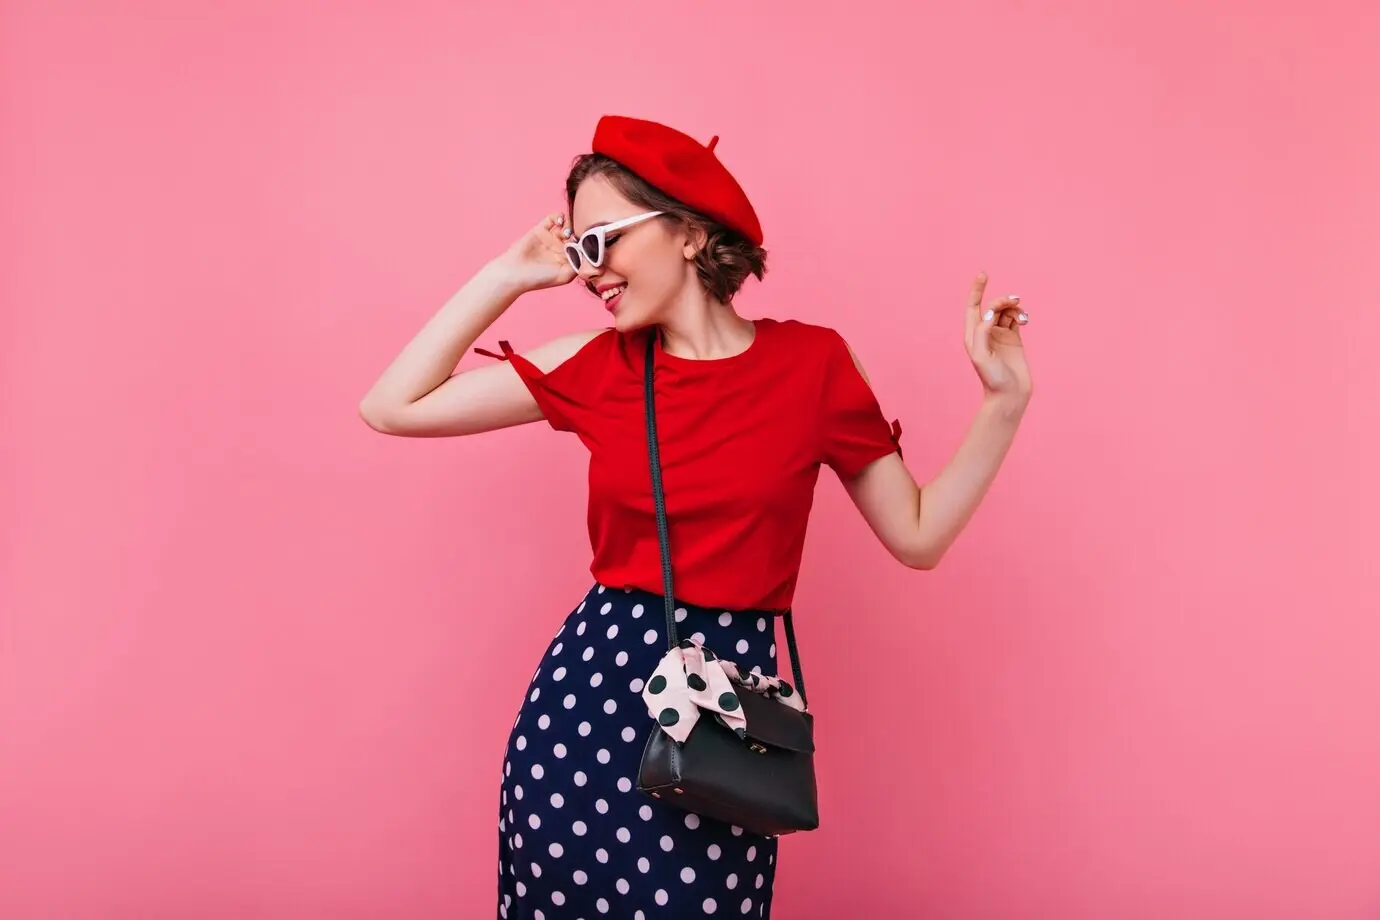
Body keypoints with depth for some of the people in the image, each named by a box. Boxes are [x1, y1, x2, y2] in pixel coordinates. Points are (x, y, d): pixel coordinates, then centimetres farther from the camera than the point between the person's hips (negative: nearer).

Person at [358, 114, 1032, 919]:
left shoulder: (811, 362, -3)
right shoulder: (596, 368, 1)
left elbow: (918, 535, 3)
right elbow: (390, 408, 1)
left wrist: (1004, 401, -7)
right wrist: (509, 276, 0)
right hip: (588, 689, 2)